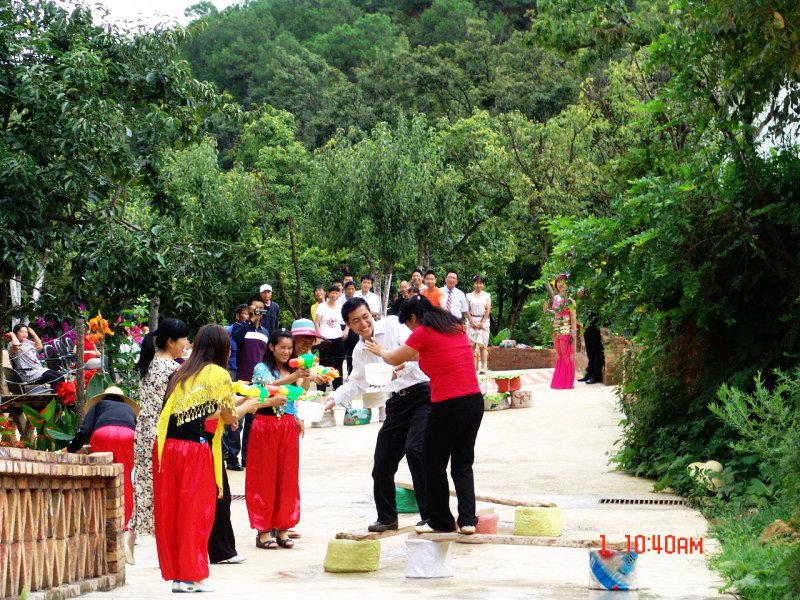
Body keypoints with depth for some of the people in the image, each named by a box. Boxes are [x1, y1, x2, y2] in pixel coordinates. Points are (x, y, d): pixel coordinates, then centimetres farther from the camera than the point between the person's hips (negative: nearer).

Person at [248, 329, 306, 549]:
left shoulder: (292, 370, 11)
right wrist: (292, 377, -40)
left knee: (287, 477, 5)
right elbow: (270, 385, -25)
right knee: (265, 477, -1)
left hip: (288, 426, 5)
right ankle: (263, 530, 4)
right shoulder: (261, 368, -4)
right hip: (266, 425, -5)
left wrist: (305, 378, -24)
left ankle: (282, 528, 13)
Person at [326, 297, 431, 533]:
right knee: (382, 464, 7)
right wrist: (333, 399, 10)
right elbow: (355, 384, 24)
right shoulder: (360, 352, 14)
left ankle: (430, 514, -19)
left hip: (421, 393, -7)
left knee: (414, 448, -24)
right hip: (396, 404, 7)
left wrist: (399, 369, -31)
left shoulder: (393, 325, -4)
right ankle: (387, 518, 27)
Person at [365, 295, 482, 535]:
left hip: (449, 406, -7)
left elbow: (394, 359, 9)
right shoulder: (456, 328, 15)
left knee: (434, 464, 10)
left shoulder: (423, 333, -5)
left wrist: (380, 350, 29)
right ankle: (467, 519, 5)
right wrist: (410, 357, 43)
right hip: (474, 400, 7)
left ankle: (441, 521, 18)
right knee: (463, 464, 14)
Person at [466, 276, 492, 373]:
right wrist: (472, 322, -9)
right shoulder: (469, 296, 8)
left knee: (483, 346, -4)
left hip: (483, 321, 0)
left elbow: (488, 310, 2)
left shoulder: (487, 295, 9)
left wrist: (482, 322, -8)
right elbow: (467, 310, 2)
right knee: (471, 345, -5)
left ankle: (483, 368, -3)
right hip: (472, 322, 0)